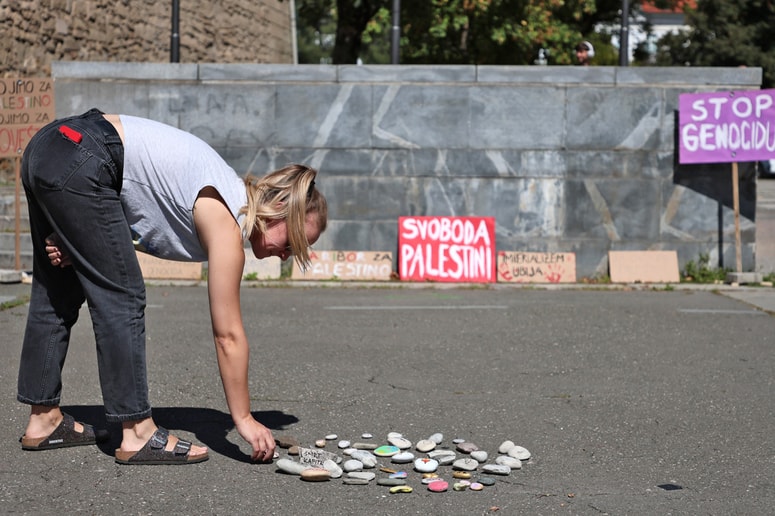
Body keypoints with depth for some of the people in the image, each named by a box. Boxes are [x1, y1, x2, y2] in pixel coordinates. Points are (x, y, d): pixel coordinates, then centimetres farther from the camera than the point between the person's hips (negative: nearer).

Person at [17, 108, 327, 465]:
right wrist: (244, 419, -4)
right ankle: (138, 434, -1)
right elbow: (228, 334, -9)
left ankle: (44, 420, 27)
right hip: (78, 164, -10)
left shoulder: (232, 194, 14)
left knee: (58, 294, 16)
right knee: (122, 299, -4)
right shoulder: (227, 223, -10)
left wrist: (76, 241, 1)